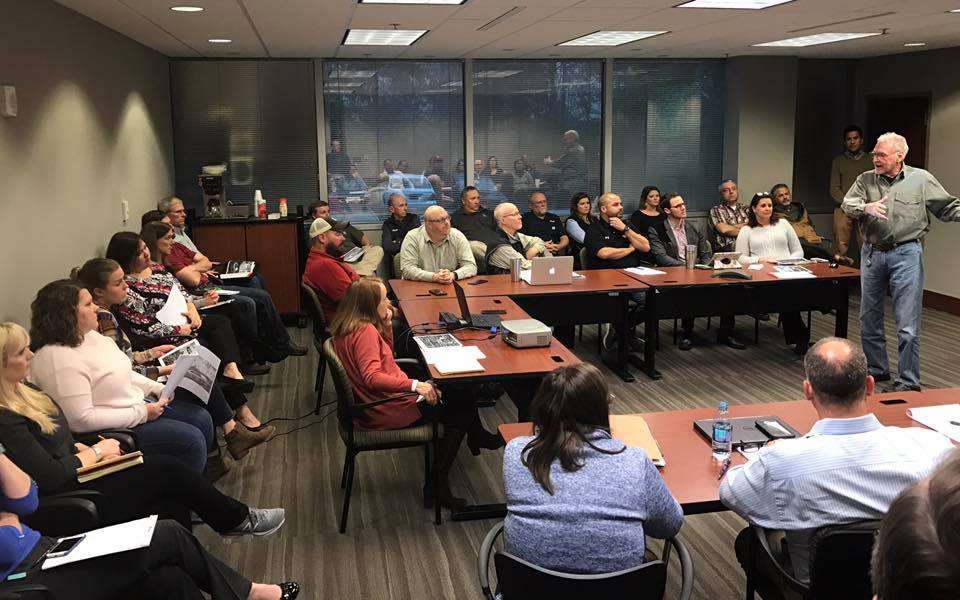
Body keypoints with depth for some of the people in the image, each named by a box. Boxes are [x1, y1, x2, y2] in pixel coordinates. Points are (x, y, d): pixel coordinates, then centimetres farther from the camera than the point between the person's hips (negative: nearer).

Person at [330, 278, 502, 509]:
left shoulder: (348, 328, 8)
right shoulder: (366, 331, -23)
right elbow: (373, 376, -32)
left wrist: (386, 326, 3)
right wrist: (414, 385, -31)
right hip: (384, 412, -10)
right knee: (461, 411, -2)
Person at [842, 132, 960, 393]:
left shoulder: (921, 179, 1)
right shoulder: (865, 180, 6)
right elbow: (848, 204, -8)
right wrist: (866, 207, -28)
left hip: (906, 254, -4)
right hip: (872, 254, 4)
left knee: (907, 324, -5)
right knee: (869, 318, 13)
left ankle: (909, 382, 3)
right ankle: (877, 369, 30)